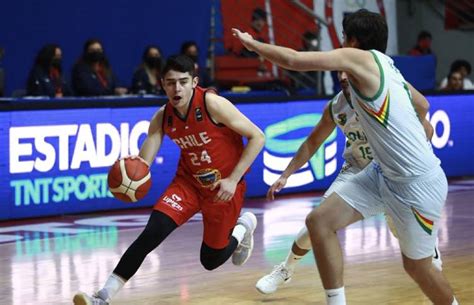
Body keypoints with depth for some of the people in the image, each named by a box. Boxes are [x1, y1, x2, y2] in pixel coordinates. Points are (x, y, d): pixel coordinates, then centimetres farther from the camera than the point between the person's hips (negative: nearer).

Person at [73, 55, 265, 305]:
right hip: (188, 182, 3)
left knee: (210, 260, 7)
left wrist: (233, 179, -20)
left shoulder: (212, 104, -23)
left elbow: (257, 137, -18)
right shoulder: (162, 118, -9)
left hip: (223, 187, -3)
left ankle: (243, 226, 38)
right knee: (152, 232, -20)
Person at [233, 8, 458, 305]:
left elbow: (293, 59, -16)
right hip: (383, 172, 9)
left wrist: (253, 44, -2)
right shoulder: (385, 66, 10)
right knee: (320, 220, -3)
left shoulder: (361, 57, -15)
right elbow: (422, 104, 28)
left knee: (417, 266, 7)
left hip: (418, 182, -9)